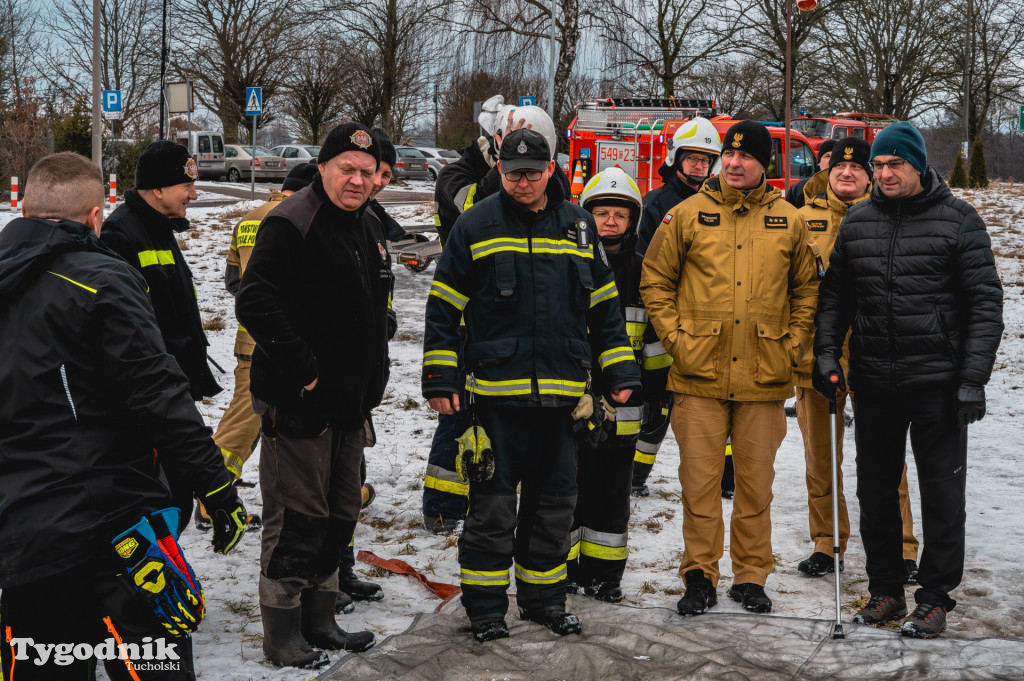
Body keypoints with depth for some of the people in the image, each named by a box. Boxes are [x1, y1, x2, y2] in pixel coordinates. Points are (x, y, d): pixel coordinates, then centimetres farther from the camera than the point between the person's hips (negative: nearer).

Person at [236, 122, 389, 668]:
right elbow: (254, 303, -23)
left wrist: (370, 386, 16)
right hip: (299, 400, -9)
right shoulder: (290, 225, -13)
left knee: (339, 514, 15)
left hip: (351, 401, 9)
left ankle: (318, 619, 28)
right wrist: (300, 368, -22)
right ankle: (282, 635, 9)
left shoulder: (370, 229, 14)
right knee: (297, 516, -3)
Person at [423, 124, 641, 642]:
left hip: (562, 394, 4)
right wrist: (439, 380, -3)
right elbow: (443, 309, 1)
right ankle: (485, 607, 15)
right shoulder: (475, 226, -1)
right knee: (493, 505, 1)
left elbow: (604, 306, 16)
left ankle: (543, 598, 27)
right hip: (495, 392, -3)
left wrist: (619, 372, 11)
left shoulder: (578, 225, 9)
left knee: (554, 502, 12)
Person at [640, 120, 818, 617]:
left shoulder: (788, 221, 6)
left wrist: (792, 343, 5)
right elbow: (655, 281, 5)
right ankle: (700, 577, 14)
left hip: (764, 377, 1)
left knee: (756, 482, 9)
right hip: (700, 374, -1)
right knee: (699, 481, 2)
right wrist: (675, 338, -3)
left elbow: (806, 288, 15)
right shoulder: (688, 214, 1)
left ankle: (751, 576, 22)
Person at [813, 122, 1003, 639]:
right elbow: (835, 294, 13)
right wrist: (826, 352, 1)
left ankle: (935, 598, 17)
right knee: (875, 490, 11)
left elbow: (985, 302, -6)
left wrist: (974, 378, -12)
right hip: (873, 382, 4)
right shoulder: (857, 222, 8)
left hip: (938, 382, -4)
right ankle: (885, 590, 25)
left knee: (942, 493, 4)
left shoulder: (958, 219, -4)